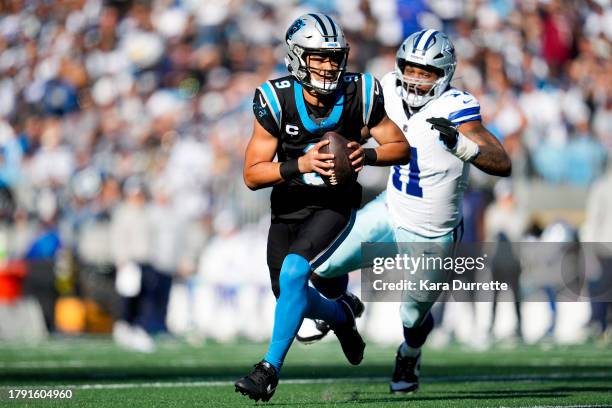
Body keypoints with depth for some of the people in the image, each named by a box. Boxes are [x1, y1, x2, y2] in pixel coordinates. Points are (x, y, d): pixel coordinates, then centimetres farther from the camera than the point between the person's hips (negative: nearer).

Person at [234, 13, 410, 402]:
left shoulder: (359, 95, -16)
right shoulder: (277, 101, -18)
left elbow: (402, 149, -4)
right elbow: (252, 175, -17)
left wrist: (366, 155, -25)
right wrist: (301, 165, -32)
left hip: (334, 205, -3)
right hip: (288, 208, 3)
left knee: (293, 272, -25)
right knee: (289, 294, 11)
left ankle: (270, 369, -17)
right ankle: (342, 315, 45)